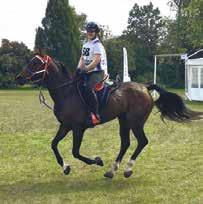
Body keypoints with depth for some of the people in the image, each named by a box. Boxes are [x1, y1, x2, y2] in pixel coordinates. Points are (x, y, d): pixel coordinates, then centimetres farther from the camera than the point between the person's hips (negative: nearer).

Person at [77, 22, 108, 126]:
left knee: (89, 89, -32)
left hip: (98, 72, -10)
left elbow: (96, 60, -20)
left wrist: (86, 69, -27)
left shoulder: (97, 45, -9)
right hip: (87, 73, 10)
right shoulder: (85, 44, 17)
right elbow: (82, 58, 15)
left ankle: (95, 115, -34)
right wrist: (79, 68, -3)